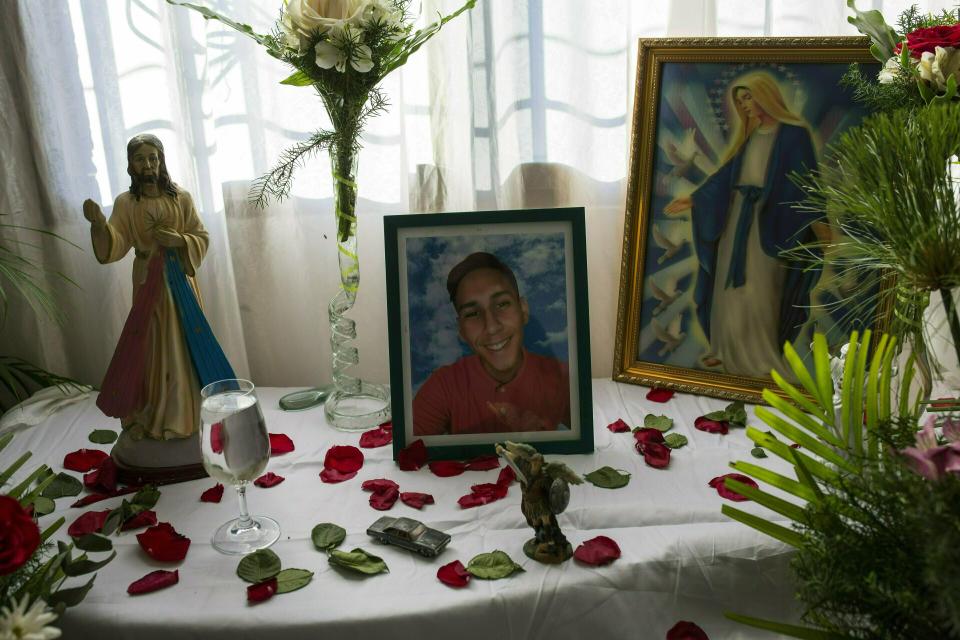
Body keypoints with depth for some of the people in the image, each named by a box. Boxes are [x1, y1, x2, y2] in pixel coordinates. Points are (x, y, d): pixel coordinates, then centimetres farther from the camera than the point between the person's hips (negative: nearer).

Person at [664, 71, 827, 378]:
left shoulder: (793, 134, -8)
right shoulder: (749, 135, 13)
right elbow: (726, 174, 14)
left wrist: (816, 221, -26)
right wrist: (694, 199, 9)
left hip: (769, 222, -7)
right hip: (737, 217, 7)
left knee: (758, 292, -6)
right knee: (731, 286, 9)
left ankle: (761, 359, 4)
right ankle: (730, 350, 19)